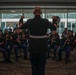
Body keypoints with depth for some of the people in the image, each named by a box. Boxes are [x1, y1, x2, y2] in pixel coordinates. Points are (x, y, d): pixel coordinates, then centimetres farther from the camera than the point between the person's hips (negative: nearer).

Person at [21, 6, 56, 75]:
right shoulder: (45, 21, -8)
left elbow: (22, 27, 10)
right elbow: (54, 28, 2)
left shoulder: (29, 21, -7)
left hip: (33, 46, 1)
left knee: (34, 65, 14)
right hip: (43, 46, 0)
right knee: (41, 65, 8)